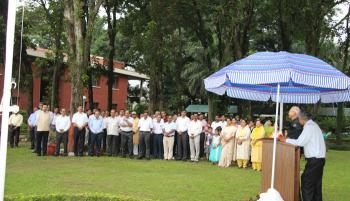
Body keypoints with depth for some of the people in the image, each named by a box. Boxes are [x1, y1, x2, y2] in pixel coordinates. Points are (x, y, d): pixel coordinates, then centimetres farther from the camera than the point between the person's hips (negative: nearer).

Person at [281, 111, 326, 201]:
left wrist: (286, 140, -8)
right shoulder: (314, 125, 16)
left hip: (314, 159, -9)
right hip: (319, 158, 9)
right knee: (316, 184, 12)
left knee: (306, 183, -6)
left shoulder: (309, 126, -12)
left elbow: (300, 142, -17)